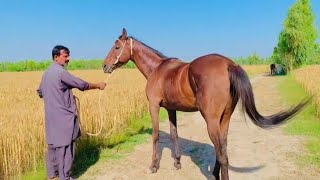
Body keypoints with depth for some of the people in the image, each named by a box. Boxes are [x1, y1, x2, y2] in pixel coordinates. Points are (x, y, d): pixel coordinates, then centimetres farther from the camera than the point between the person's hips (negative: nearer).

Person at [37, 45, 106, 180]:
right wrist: (98, 85, -1)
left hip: (52, 117, 9)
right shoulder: (61, 72, -16)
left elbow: (40, 92, 24)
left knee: (53, 145, 17)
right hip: (63, 117, -9)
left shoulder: (46, 73, 12)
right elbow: (81, 85, -13)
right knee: (65, 147, 0)